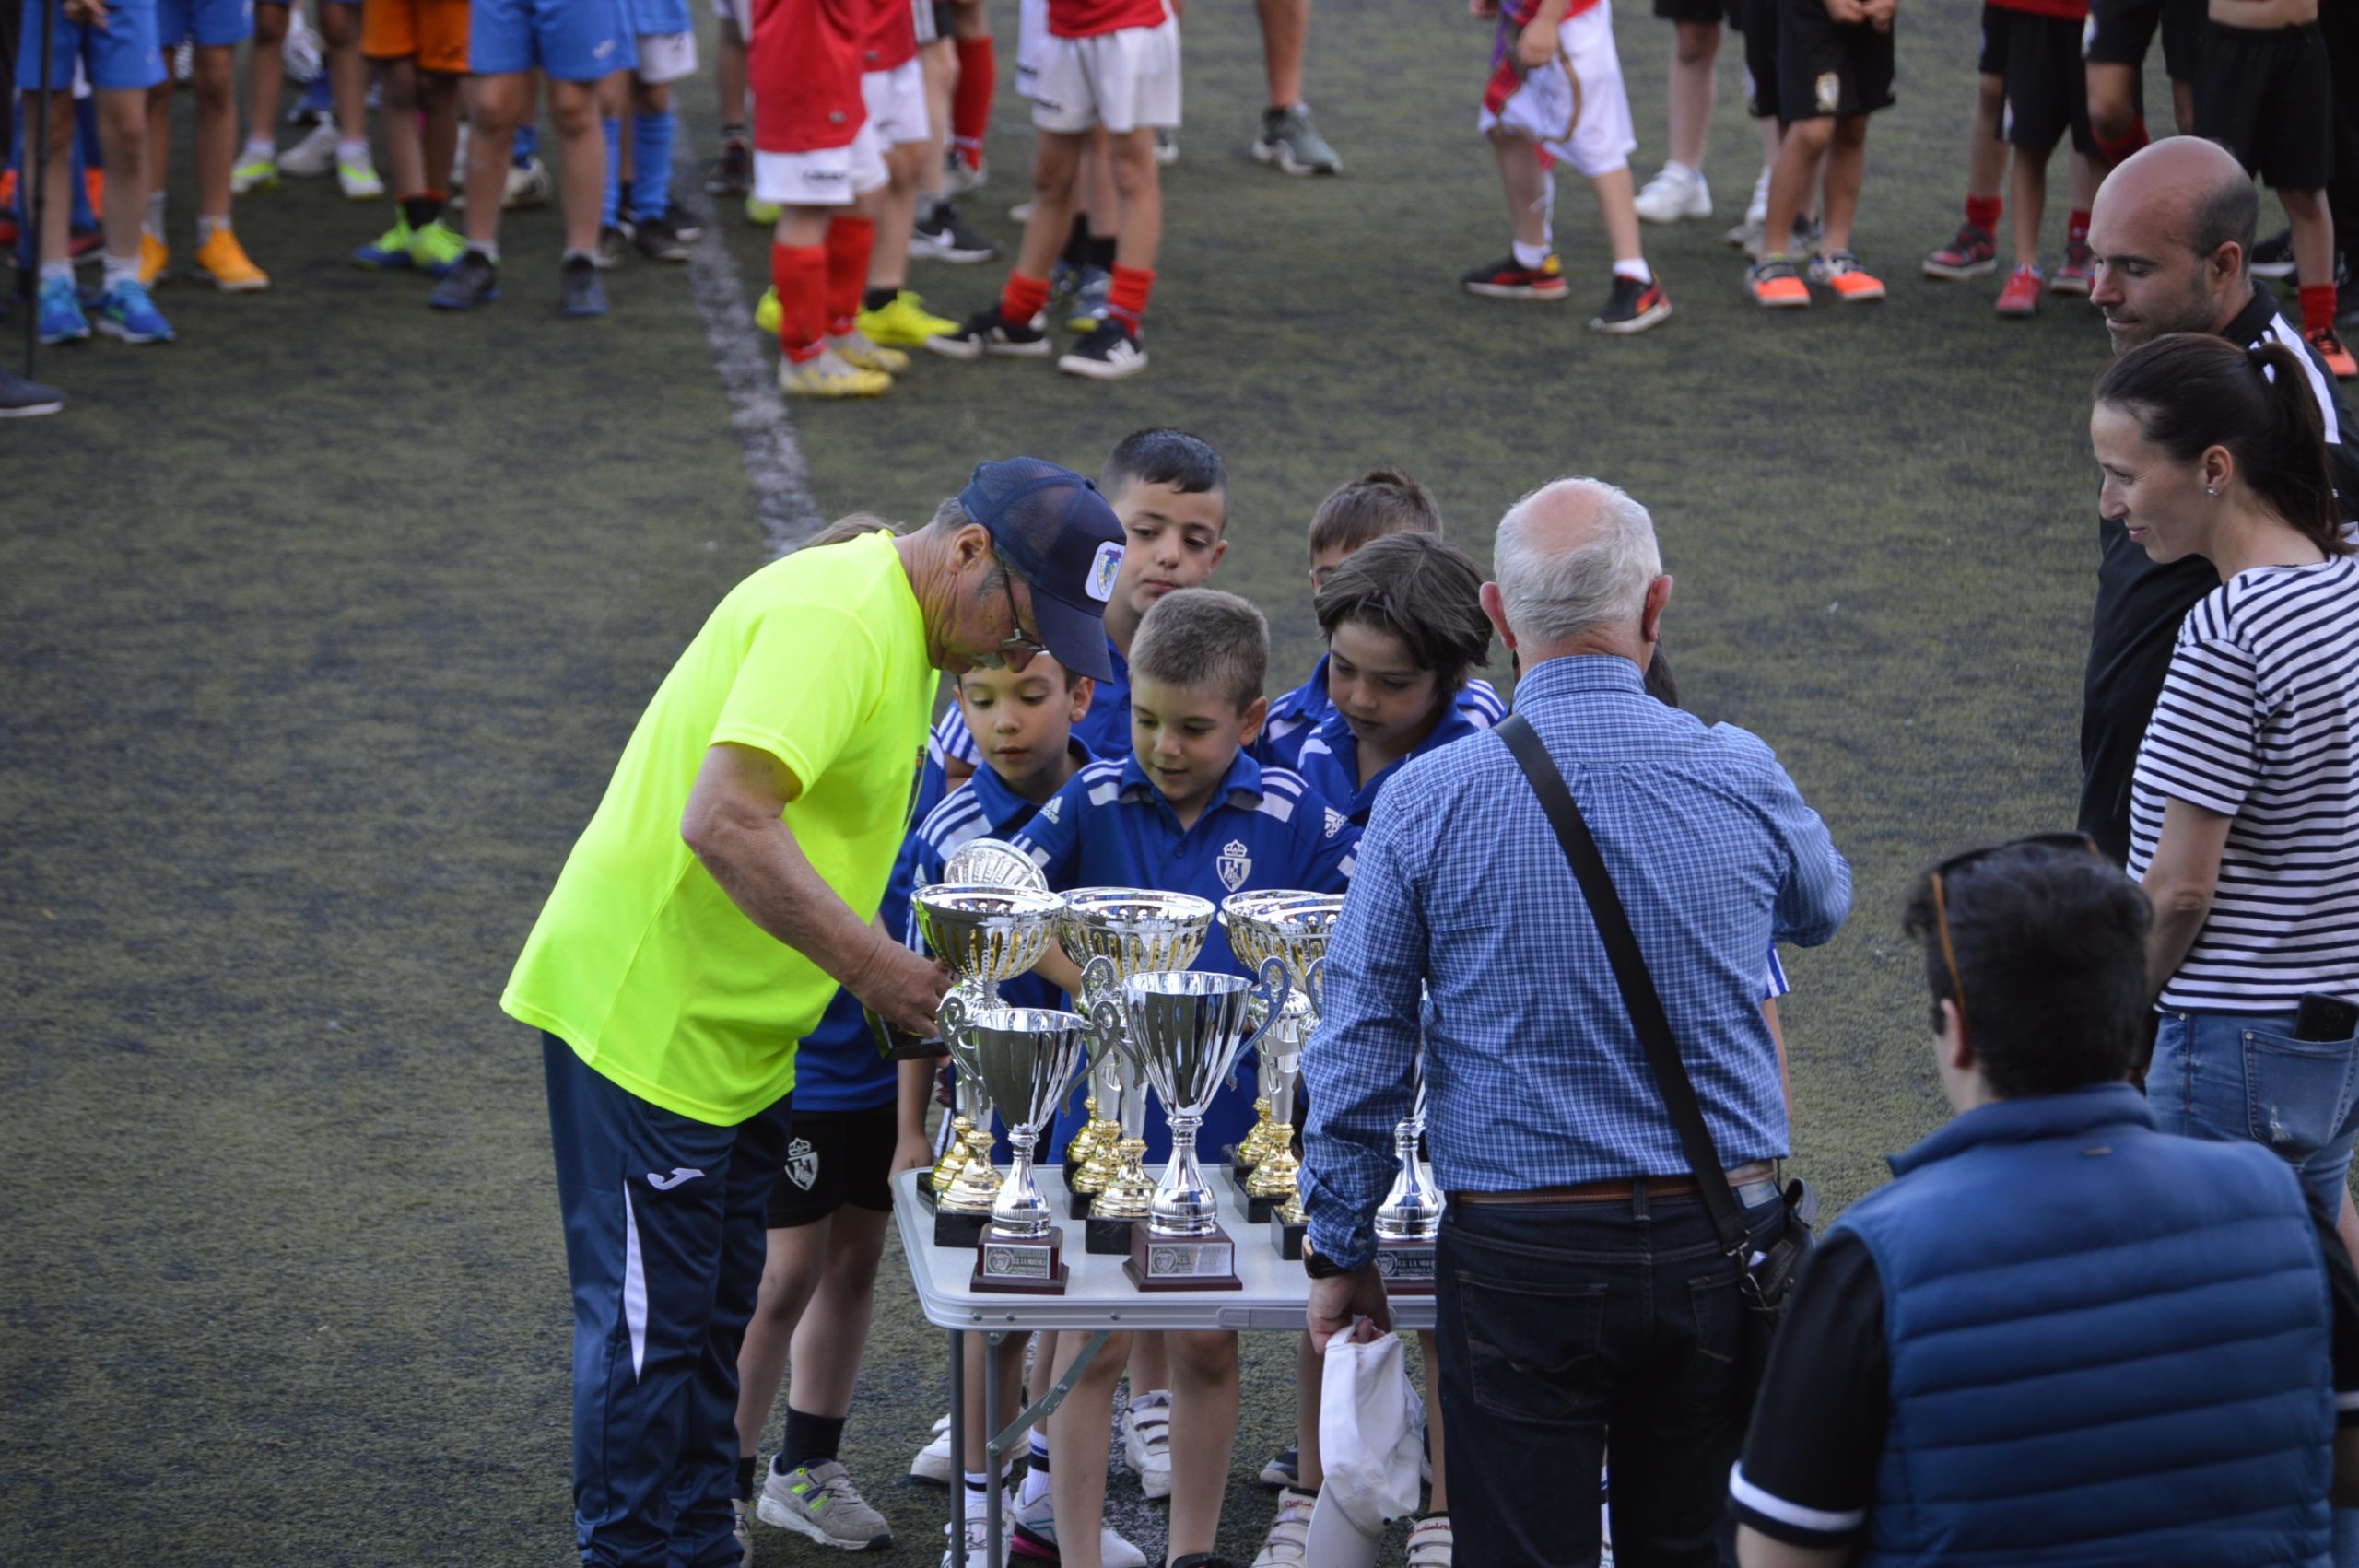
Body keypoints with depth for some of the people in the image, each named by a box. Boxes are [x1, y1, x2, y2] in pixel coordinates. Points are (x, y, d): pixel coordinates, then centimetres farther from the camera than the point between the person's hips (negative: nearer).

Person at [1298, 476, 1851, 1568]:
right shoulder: (1738, 777, -4)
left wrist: (1340, 1251, 7)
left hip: (1520, 1255, -2)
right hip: (1716, 1241, 2)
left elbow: (1356, 1056, -5)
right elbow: (1821, 907, 20)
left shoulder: (1427, 801, -9)